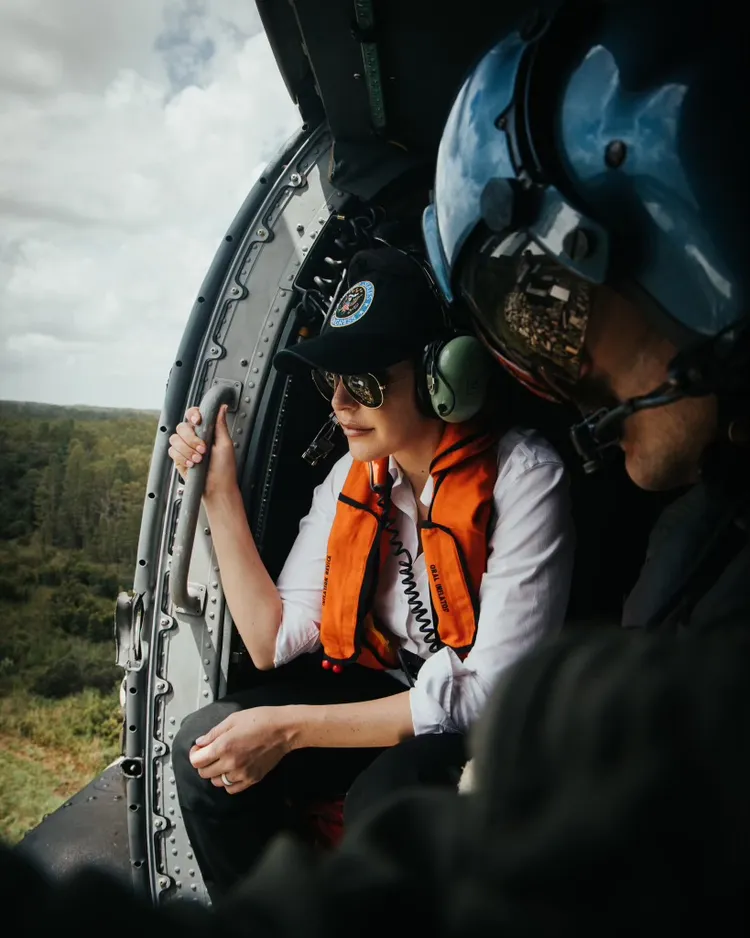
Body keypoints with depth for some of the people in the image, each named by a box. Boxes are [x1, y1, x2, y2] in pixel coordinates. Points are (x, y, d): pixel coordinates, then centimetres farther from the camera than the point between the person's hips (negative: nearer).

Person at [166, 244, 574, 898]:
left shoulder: (521, 476, -21)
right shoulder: (353, 479, -2)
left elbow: (496, 693, -24)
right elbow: (275, 642, -3)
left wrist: (292, 727, -26)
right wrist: (220, 495, -9)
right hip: (390, 690, 6)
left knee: (384, 802, -35)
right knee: (207, 749, -12)